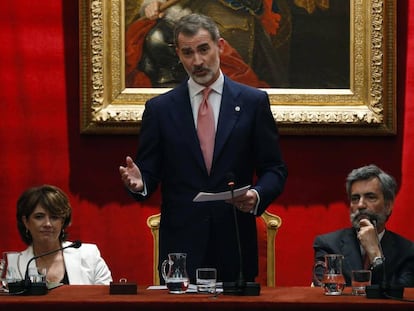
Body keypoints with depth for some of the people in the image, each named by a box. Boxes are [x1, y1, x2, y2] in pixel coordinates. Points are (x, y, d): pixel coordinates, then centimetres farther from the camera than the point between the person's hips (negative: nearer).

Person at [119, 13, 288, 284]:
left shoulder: (253, 102, 4)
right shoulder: (159, 109, 6)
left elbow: (275, 170, 5)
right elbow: (150, 172, 7)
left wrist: (257, 195, -15)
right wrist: (139, 183, -16)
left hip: (235, 247, 0)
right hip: (180, 245, 0)